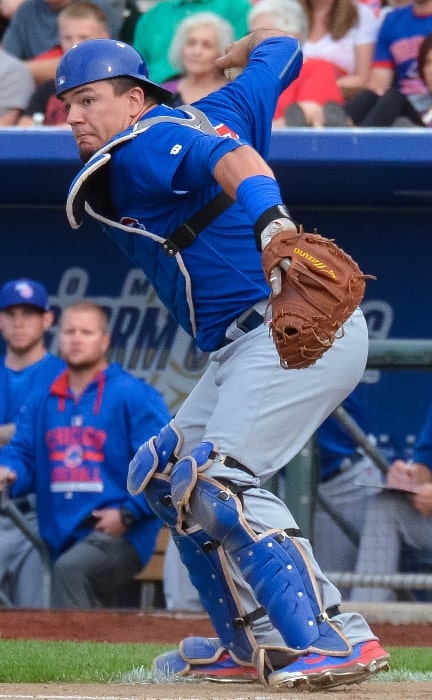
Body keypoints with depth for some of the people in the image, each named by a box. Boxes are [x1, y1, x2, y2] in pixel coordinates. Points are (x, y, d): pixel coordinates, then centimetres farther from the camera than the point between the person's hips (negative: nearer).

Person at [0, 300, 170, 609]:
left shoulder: (135, 396, -6)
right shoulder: (42, 403, 13)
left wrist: (128, 513, -17)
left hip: (121, 536, -7)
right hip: (62, 542, 7)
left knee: (70, 570, -34)